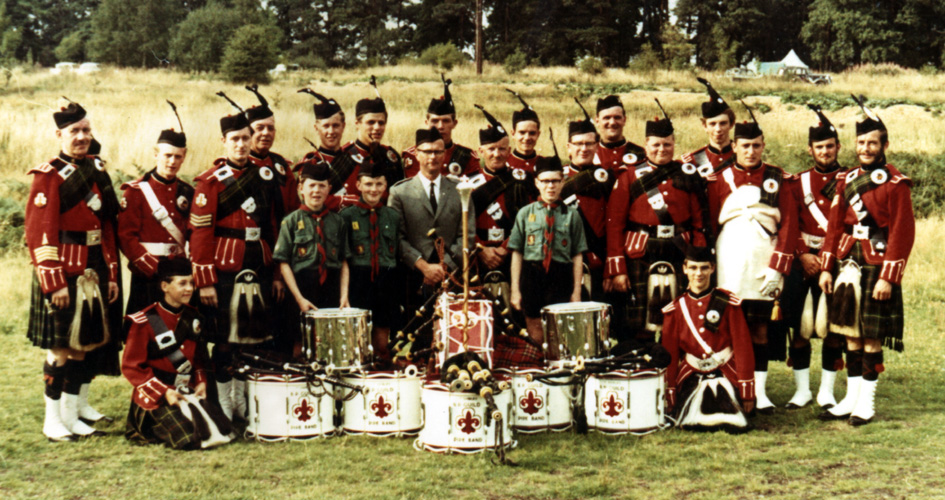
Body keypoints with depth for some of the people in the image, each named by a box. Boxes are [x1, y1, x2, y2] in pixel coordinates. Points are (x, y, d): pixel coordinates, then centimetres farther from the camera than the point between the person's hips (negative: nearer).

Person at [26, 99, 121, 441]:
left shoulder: (97, 170, 11)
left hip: (95, 272, 7)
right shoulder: (48, 175, -9)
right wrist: (54, 283, -19)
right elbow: (39, 234, -14)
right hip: (63, 275, -7)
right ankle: (53, 419, 9)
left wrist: (112, 275, 11)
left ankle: (77, 406, 27)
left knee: (92, 342, 12)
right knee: (62, 346, -2)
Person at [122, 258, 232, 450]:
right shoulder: (144, 322, -11)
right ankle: (151, 427, 5)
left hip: (189, 391, 6)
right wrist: (164, 392, -18)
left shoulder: (192, 317, 9)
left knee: (222, 429, -10)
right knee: (187, 439, -24)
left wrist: (201, 383, 2)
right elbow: (131, 366, -10)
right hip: (155, 396, -6)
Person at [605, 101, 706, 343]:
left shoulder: (688, 177, 7)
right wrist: (617, 270, -7)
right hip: (640, 257, -1)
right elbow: (614, 225, -1)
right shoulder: (629, 178, 2)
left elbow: (699, 223, 6)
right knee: (641, 328, 3)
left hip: (680, 257, 2)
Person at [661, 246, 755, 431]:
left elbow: (743, 347, -1)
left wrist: (747, 392, -3)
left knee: (734, 425, -21)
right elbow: (670, 354, 8)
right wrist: (669, 396, 4)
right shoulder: (675, 309, 5)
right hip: (692, 377, 1)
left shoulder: (728, 303, -1)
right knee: (690, 423, -23)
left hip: (726, 374, -1)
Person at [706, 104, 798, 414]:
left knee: (760, 328, 5)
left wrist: (777, 268, -6)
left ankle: (759, 392, 11)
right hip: (729, 268, 0)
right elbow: (708, 226, 8)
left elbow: (789, 225, 2)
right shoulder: (719, 180, 7)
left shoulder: (777, 180, 6)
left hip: (764, 268, 0)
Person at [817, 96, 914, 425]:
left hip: (878, 270, -5)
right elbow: (835, 227, 12)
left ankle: (866, 403, 9)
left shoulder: (896, 184, -7)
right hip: (849, 267, 5)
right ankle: (851, 398, 20)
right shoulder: (846, 181, 10)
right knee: (851, 334, 11)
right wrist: (826, 268, 7)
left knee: (872, 338, 0)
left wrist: (888, 277, -15)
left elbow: (903, 234, -10)